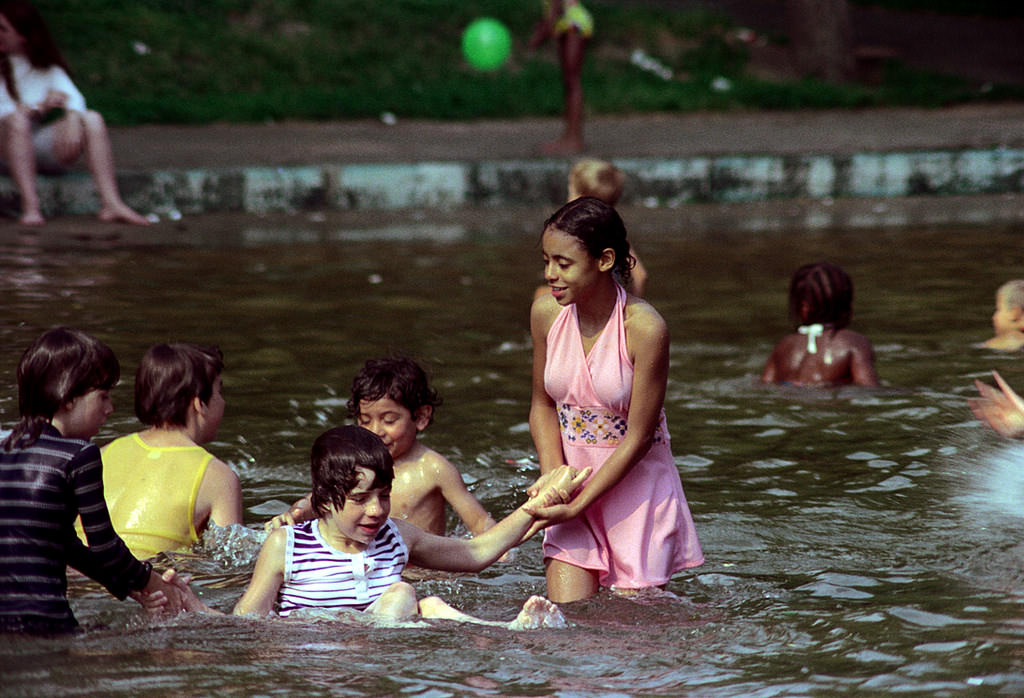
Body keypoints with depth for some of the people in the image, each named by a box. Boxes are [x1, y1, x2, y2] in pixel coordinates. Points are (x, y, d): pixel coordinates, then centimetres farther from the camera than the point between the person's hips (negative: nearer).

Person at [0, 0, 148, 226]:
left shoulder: (47, 66, 16)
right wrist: (38, 106, -18)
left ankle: (111, 204, -32)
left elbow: (73, 96, -1)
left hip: (44, 148, 3)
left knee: (93, 119, -20)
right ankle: (30, 206, -43)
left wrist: (72, 119, -22)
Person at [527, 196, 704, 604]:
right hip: (574, 486, 4)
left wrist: (576, 506, -18)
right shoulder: (546, 313, -6)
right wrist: (552, 476, -10)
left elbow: (639, 437, -17)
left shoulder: (645, 329, -21)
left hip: (636, 486, -4)